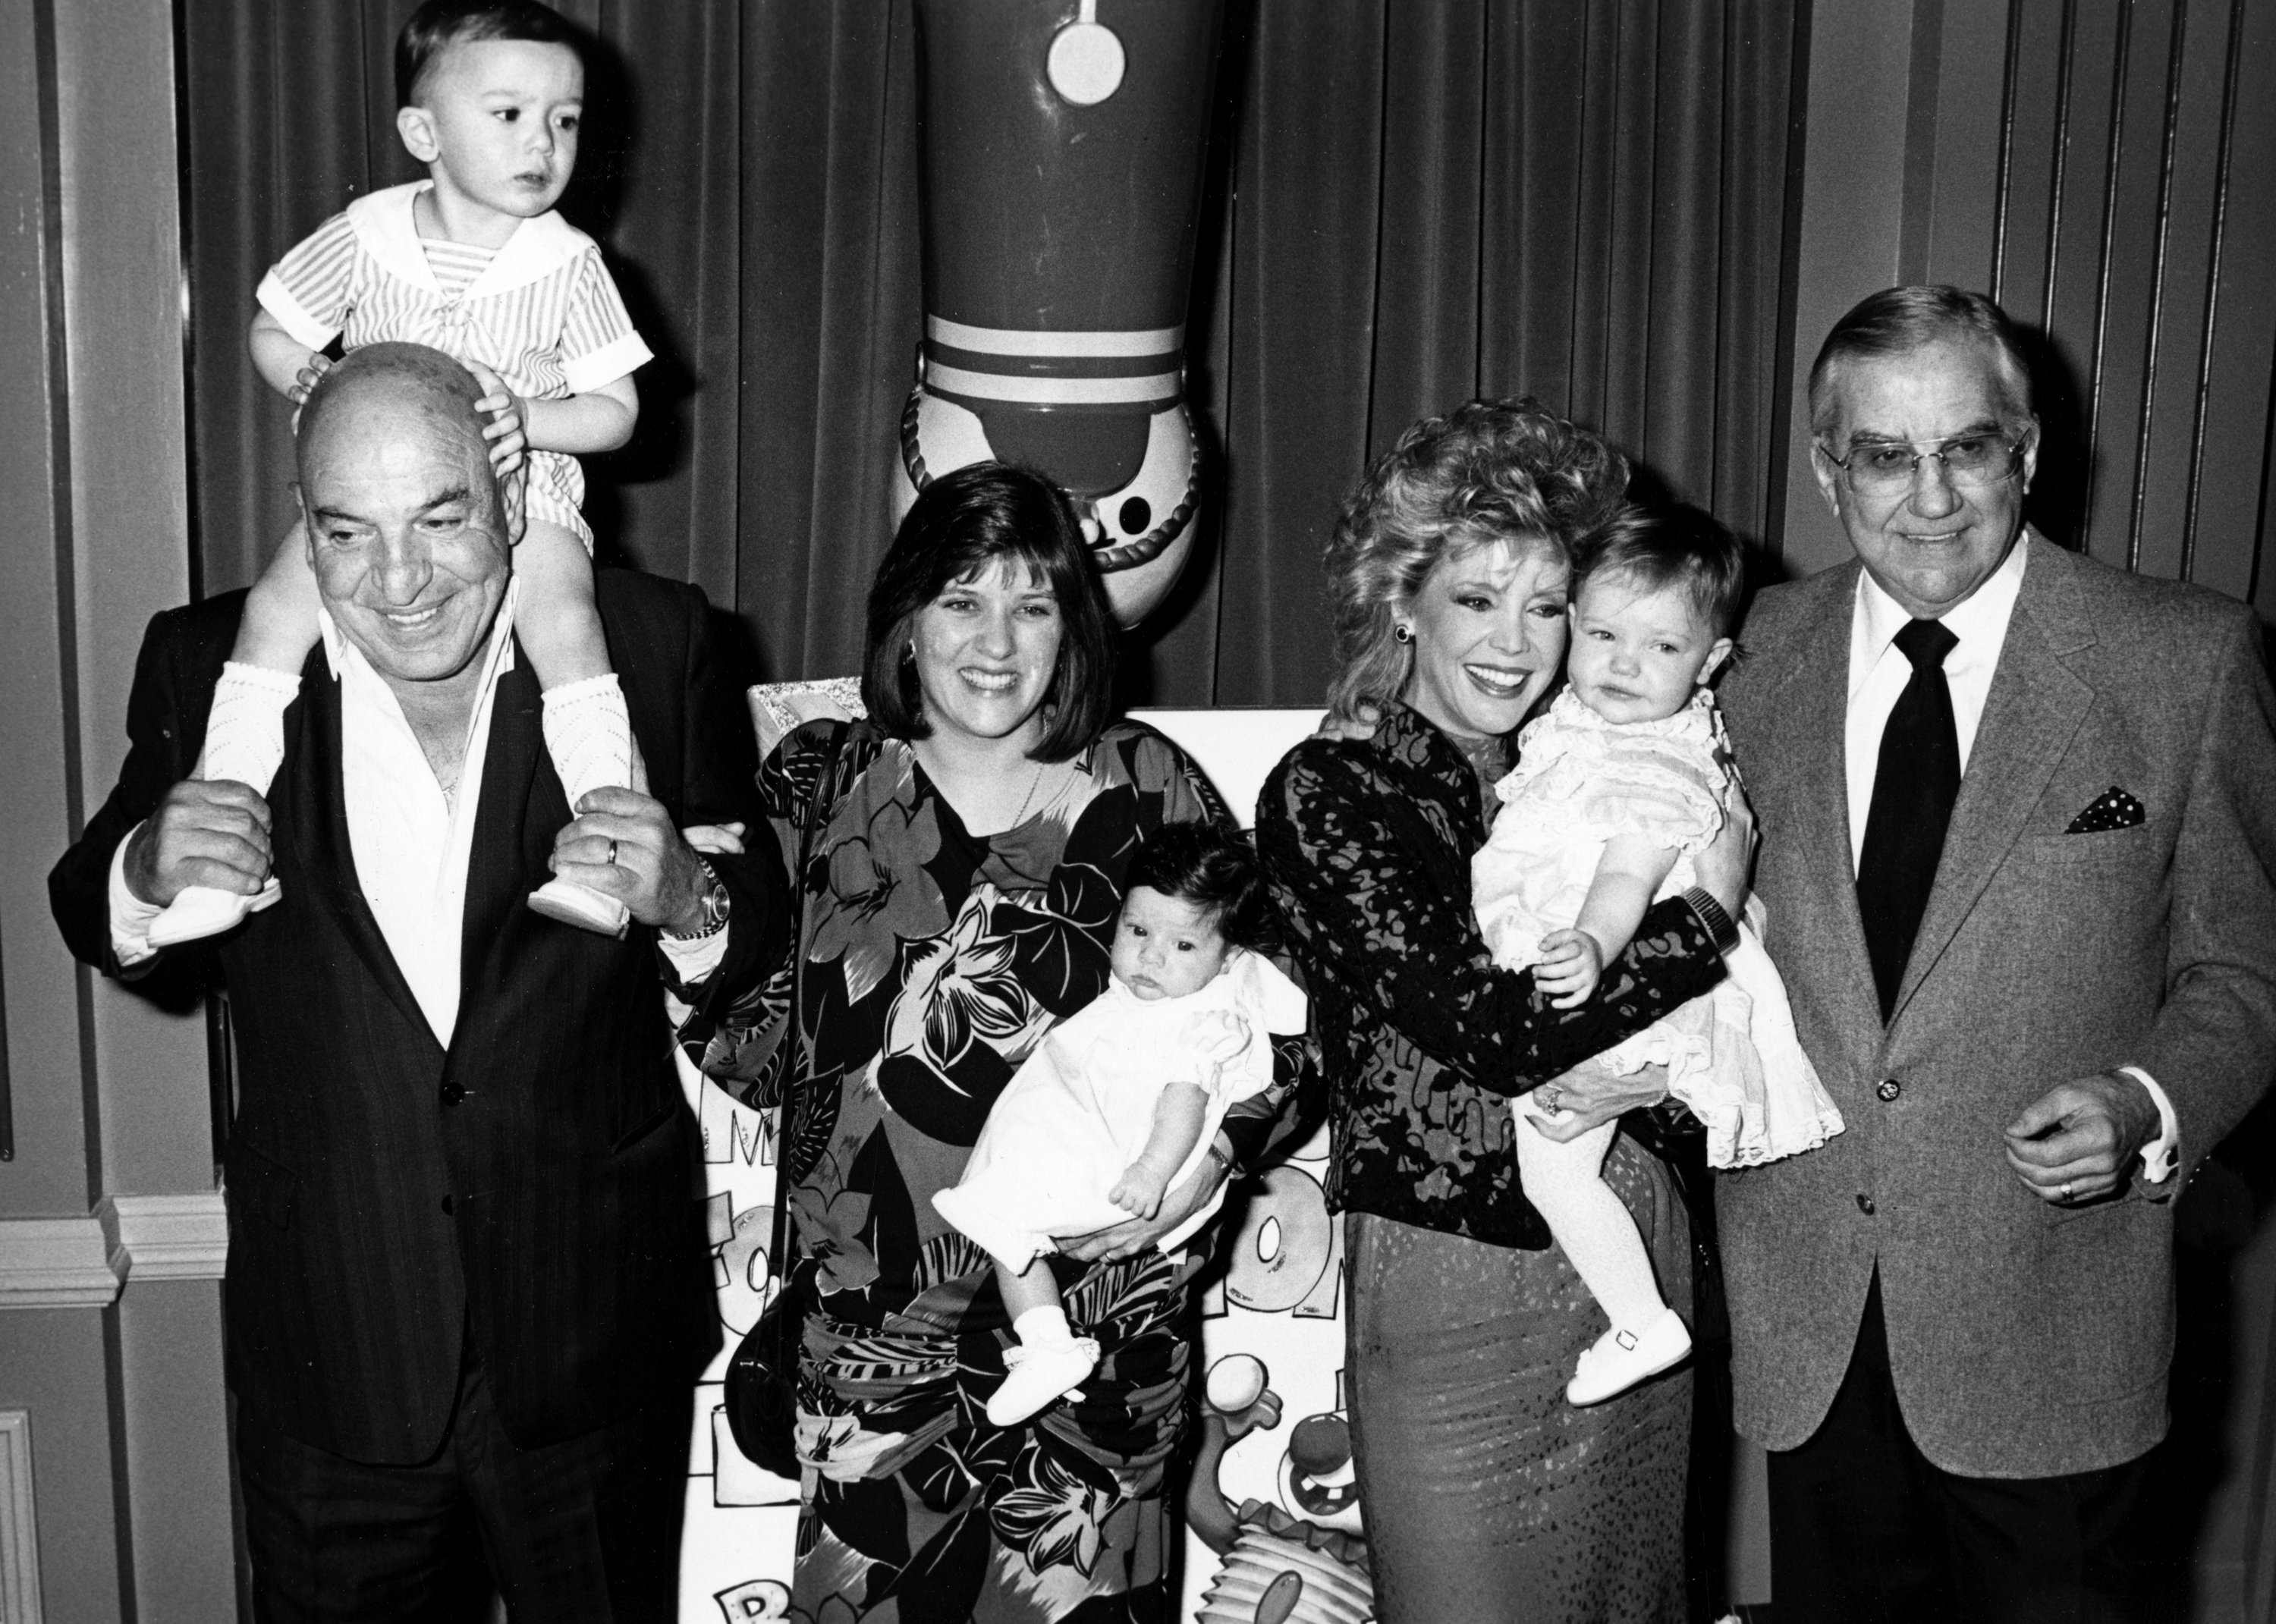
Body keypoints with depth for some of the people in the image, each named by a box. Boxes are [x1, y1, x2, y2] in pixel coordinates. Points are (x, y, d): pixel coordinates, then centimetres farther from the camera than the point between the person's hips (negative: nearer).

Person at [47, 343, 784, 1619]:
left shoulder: (651, 644, -9)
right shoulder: (214, 664, -7)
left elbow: (764, 935, -3)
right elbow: (102, 927, 4)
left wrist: (687, 902, -26)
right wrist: (146, 874, -18)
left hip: (593, 1333, 0)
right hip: (328, 1336, 1)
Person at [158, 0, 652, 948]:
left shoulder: (567, 263, -3)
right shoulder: (366, 236, 1)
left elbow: (616, 411, -2)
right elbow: (272, 335, 12)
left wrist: (527, 418, -20)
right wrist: (318, 387, -9)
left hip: (521, 490, -2)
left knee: (566, 620, -30)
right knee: (277, 605, -20)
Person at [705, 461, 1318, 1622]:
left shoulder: (1148, 787, -1)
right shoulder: (820, 784, 2)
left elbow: (1281, 1031, 3)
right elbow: (760, 1059, 2)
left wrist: (1211, 1153, -14)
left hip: (1103, 1339, 0)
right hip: (872, 1345, 1)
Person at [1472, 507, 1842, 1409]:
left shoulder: (1666, 771, -23)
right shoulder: (1572, 722, 4)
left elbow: (1628, 877, -37)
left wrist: (1590, 948, -53)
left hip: (1592, 993, -10)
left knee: (1553, 1165, -11)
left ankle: (1644, 1325, 5)